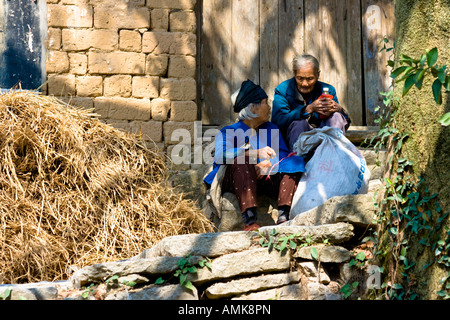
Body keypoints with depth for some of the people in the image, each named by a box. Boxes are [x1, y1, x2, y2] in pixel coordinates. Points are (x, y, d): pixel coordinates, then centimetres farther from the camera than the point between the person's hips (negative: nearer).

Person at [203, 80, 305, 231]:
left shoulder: (271, 129, 21)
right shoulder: (228, 132, 4)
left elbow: (282, 154, 6)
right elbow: (220, 155, -18)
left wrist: (268, 163, -17)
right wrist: (255, 153, -28)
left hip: (263, 179, 4)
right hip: (233, 182, -4)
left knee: (295, 161, -15)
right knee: (242, 161, -33)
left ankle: (283, 218, -33)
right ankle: (249, 221, -46)